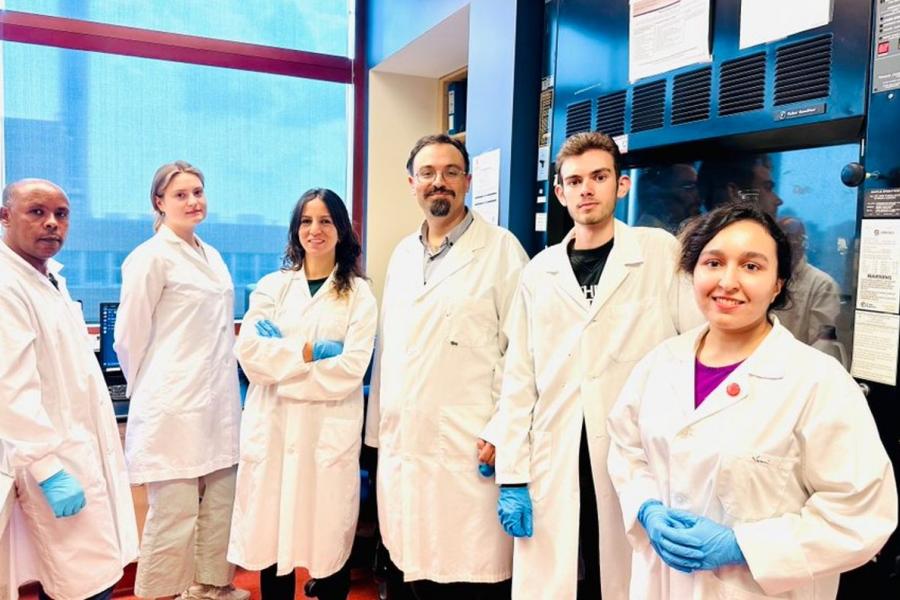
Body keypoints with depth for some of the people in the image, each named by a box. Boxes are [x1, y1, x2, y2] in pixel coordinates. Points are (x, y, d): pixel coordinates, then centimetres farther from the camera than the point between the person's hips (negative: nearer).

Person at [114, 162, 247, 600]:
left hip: (219, 403, 7)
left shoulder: (211, 256, 14)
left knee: (219, 506, 15)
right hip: (176, 407, -7)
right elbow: (128, 337, -6)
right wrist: (148, 393, 3)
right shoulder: (152, 257, -8)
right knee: (174, 514, 0)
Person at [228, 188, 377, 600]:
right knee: (272, 532, 7)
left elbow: (351, 367, -9)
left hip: (330, 430, -2)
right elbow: (248, 350, -3)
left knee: (328, 534, 5)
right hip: (272, 426, 2)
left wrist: (282, 357, -9)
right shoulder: (273, 286, 10)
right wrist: (308, 352, -11)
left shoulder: (358, 294, 2)